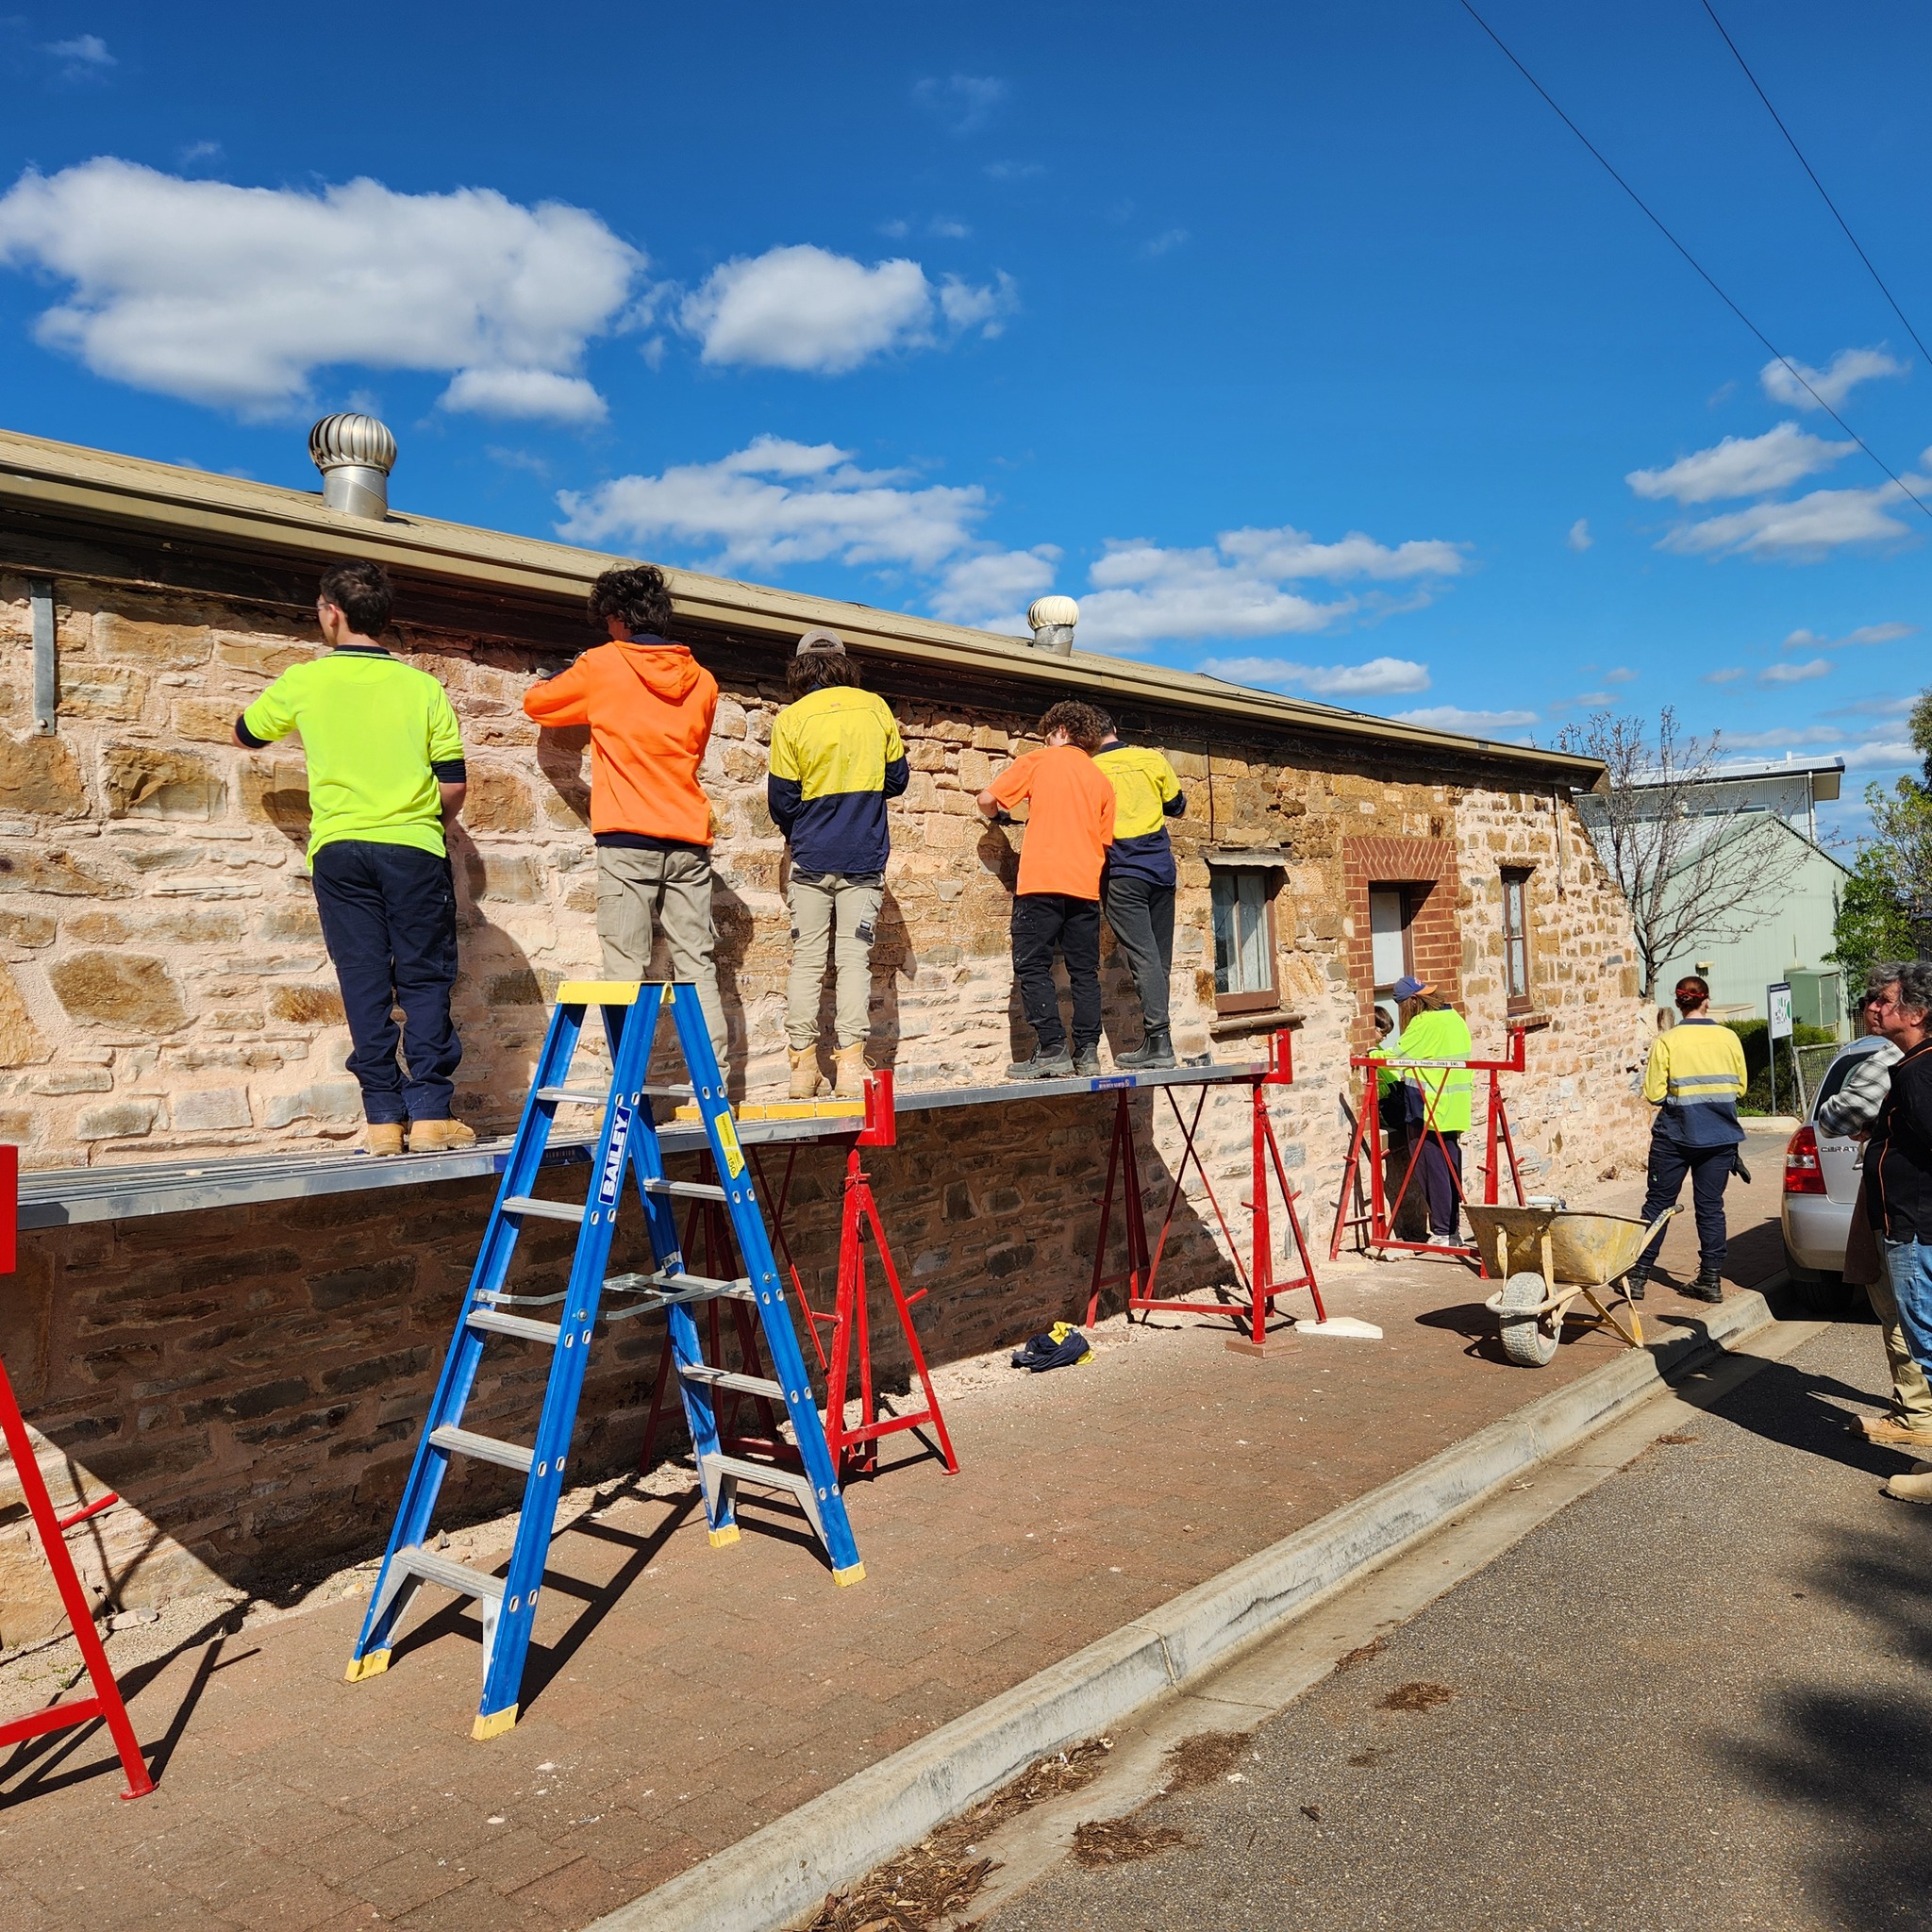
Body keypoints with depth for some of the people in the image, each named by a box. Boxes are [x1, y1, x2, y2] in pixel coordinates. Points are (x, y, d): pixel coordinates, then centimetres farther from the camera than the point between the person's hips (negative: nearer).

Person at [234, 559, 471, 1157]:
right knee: (424, 980, 3)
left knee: (365, 983, 3)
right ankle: (430, 1113, -1)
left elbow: (245, 734, 23)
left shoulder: (304, 680, 4)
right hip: (415, 849, 0)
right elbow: (454, 784, 3)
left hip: (340, 849, 0)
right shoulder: (423, 686, 4)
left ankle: (384, 1118, 2)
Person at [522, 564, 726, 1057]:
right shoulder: (701, 680, 12)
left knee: (626, 968, -3)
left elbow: (536, 702, 16)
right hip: (689, 837, 4)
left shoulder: (602, 665, 1)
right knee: (697, 966, 5)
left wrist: (563, 677, 38)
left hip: (628, 836, -4)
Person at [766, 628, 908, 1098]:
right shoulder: (875, 708, 3)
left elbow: (781, 799, -1)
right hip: (864, 857, 1)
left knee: (807, 960, 5)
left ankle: (803, 1064, 5)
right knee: (854, 959, 1)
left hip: (811, 856, 0)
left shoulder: (791, 719, -3)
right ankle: (850, 1063, -5)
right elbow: (897, 779, 11)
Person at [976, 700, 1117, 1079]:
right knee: (1084, 970, 8)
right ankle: (1087, 1052, 4)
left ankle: (1052, 1051, -9)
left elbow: (987, 799, 5)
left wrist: (998, 816, 25)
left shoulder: (1037, 761, 5)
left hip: (1041, 880, -4)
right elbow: (1105, 842, 17)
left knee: (1033, 966, -2)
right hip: (1086, 886, 5)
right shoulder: (1102, 780, 16)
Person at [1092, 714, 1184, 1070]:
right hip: (1161, 867, 4)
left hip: (1121, 872, -4)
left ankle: (1159, 1040, -15)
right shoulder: (1151, 758, 6)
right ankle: (1155, 1040, 12)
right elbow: (1177, 806, 16)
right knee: (1160, 957, 9)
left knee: (1143, 957, -8)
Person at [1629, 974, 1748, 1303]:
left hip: (1675, 1136, -2)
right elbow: (1740, 1088, 8)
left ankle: (1637, 1277, 8)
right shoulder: (1729, 1038, -1)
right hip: (1720, 1137, 2)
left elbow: (1653, 1094, -10)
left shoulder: (1666, 1041, -10)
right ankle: (1711, 1280, 11)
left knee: (1658, 1203, 6)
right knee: (1711, 1206, 9)